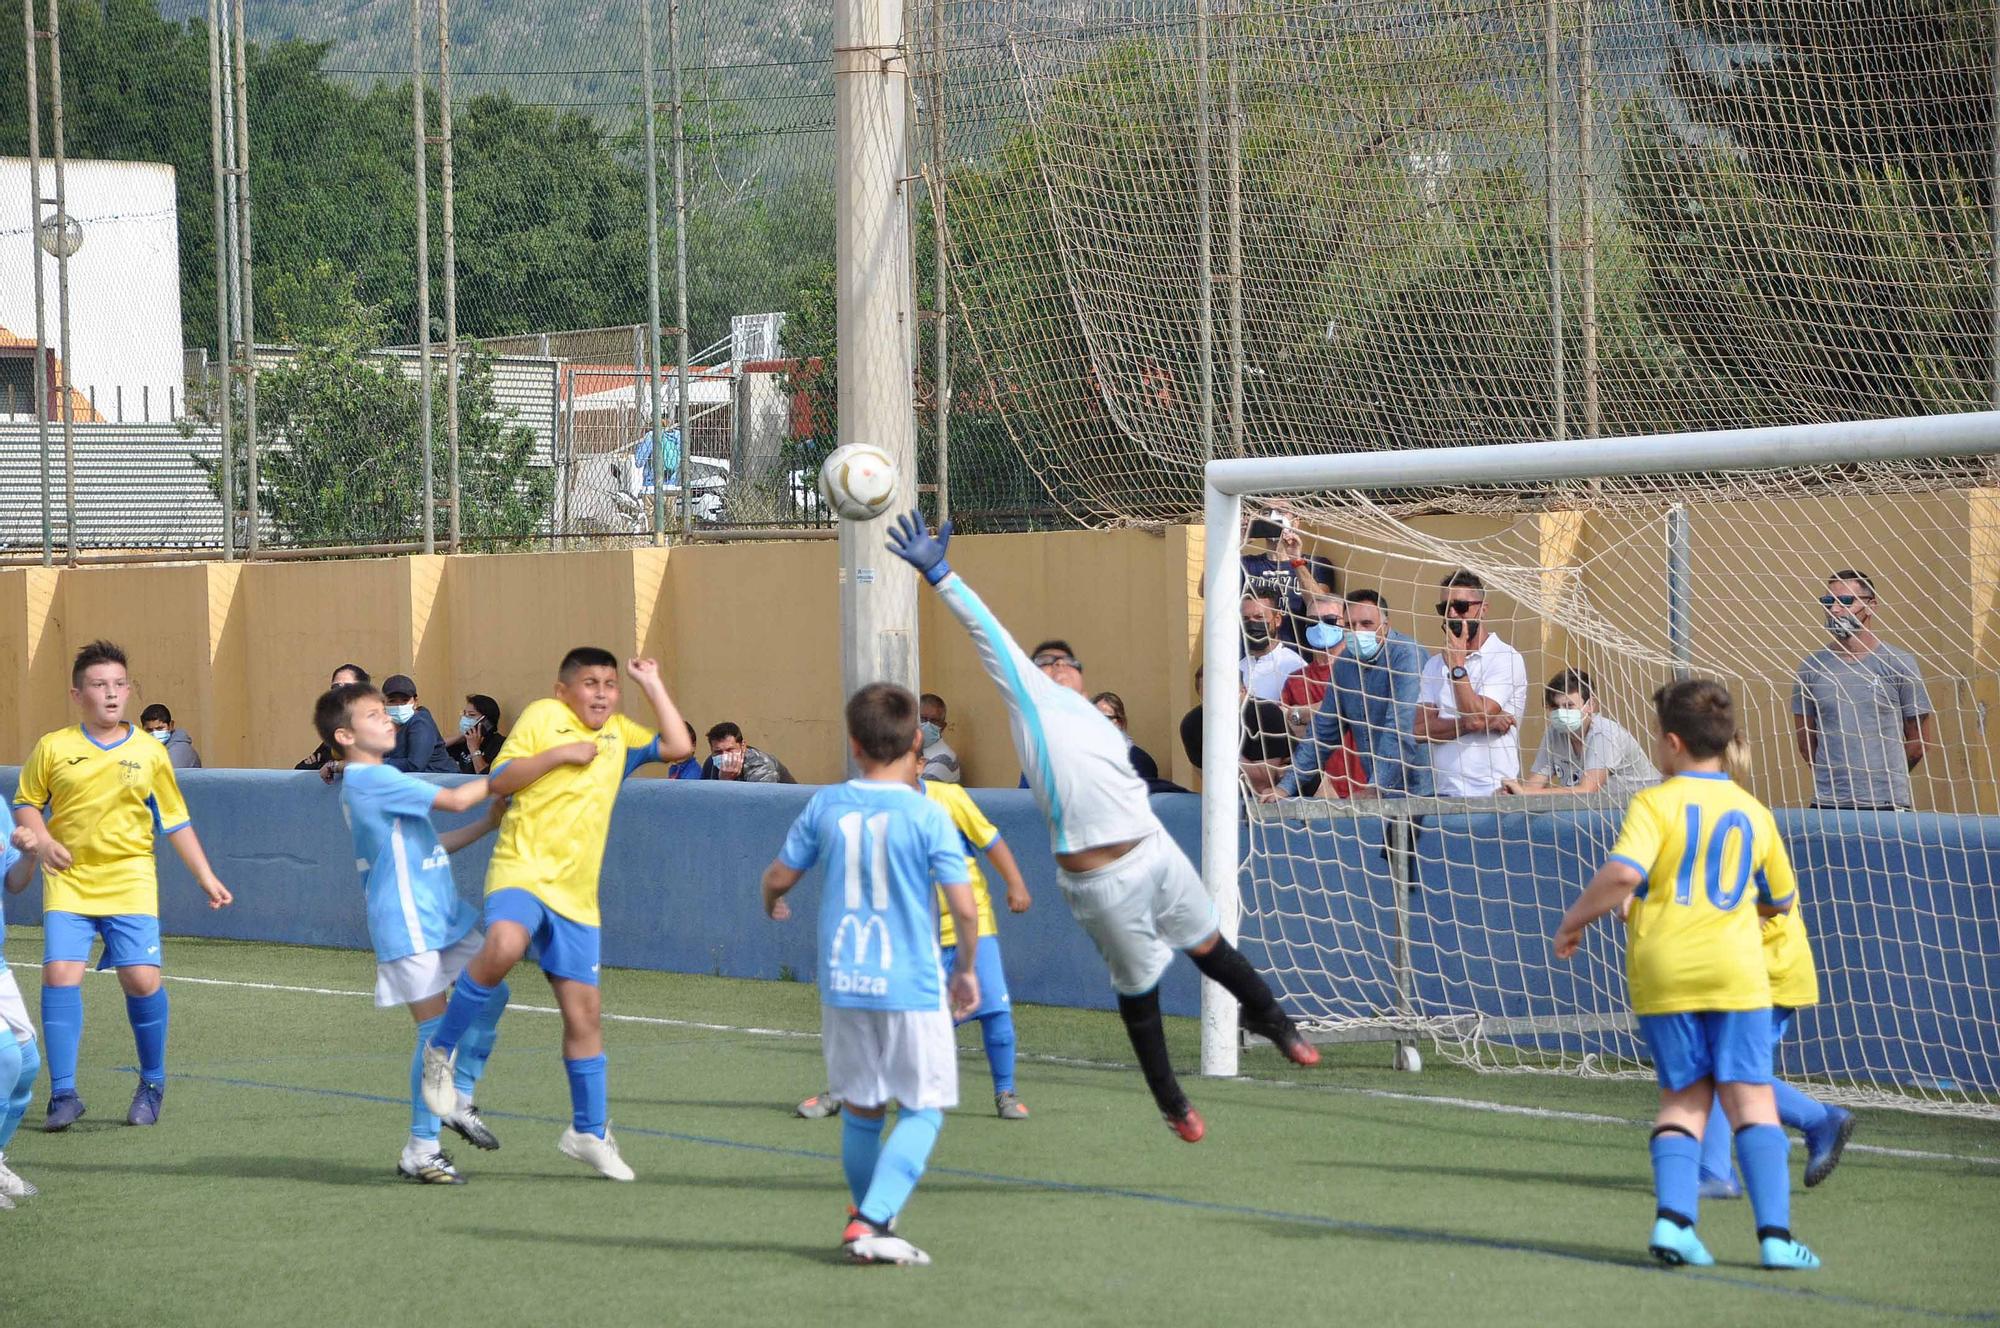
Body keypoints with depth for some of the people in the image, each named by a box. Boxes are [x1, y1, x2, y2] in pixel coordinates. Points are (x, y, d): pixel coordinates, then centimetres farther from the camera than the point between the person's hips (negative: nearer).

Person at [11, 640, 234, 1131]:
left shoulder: (149, 753, 5)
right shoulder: (53, 748, 2)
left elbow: (175, 821, 12)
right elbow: (26, 804, 12)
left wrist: (206, 878, 9)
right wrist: (41, 841, -8)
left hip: (130, 880, 0)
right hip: (68, 882, 0)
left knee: (141, 977, -10)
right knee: (60, 973, -15)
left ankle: (152, 1084, 13)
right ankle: (63, 1094, -6)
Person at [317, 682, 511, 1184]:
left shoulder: (376, 781, 17)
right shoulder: (371, 780, -15)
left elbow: (429, 845, 23)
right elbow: (455, 800, -17)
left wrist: (488, 824, 15)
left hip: (443, 916, 10)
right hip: (409, 926, -10)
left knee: (490, 994, 9)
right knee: (437, 1028, -7)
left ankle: (458, 1099, 22)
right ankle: (420, 1150, 0)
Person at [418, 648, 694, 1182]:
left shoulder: (619, 734, 16)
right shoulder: (543, 716, 1)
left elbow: (679, 747, 8)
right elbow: (499, 781, -3)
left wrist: (653, 686, 8)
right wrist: (560, 754, -13)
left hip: (577, 896, 6)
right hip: (523, 872, -5)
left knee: (584, 1012, 6)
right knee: (503, 947, -37)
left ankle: (589, 1130, 20)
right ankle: (441, 1050, -18)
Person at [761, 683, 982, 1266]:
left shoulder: (826, 805, 0)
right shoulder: (926, 815, -10)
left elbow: (778, 877, 10)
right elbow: (964, 908, -11)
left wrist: (772, 903, 34)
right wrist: (966, 969, 6)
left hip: (841, 983, 4)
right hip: (911, 985, -4)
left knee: (861, 1110, 17)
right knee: (923, 1108, 5)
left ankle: (868, 1220, 27)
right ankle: (871, 1221, -11)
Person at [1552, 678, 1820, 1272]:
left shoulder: (1655, 802, -2)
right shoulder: (1753, 812, 10)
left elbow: (1624, 873, -19)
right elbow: (1783, 899, 22)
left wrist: (1573, 922, -5)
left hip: (1661, 971, -1)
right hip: (1735, 970, 1)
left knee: (1683, 1098, 10)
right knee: (1750, 1099, 0)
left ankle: (1673, 1217, -7)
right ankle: (1774, 1234, -10)